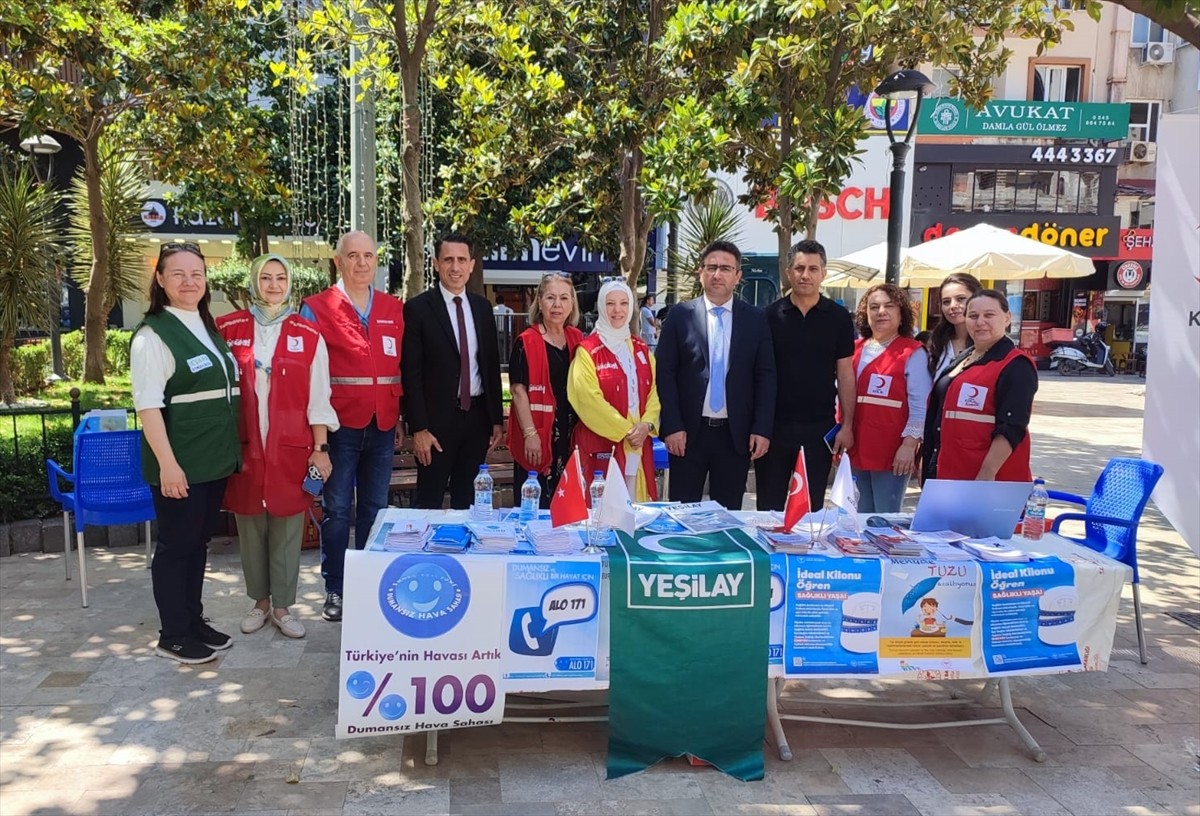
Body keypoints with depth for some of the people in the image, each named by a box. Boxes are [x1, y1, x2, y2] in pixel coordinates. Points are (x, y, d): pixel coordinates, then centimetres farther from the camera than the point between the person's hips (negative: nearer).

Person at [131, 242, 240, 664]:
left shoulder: (209, 329, 12)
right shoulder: (153, 334, -11)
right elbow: (148, 405, -17)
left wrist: (232, 449, 17)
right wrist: (167, 463, -22)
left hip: (215, 458, 7)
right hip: (180, 462, -7)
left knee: (199, 542, 16)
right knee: (176, 544, 3)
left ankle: (194, 620, 29)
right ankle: (173, 635, 16)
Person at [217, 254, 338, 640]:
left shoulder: (309, 335, 1)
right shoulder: (228, 329, 3)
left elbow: (318, 398, 1)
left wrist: (320, 449, -3)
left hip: (291, 448, -1)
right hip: (244, 447, 1)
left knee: (286, 529, 5)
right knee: (251, 527, 10)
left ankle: (282, 606, 19)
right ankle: (260, 601, 27)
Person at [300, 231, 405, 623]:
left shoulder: (394, 309, 11)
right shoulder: (317, 308, -1)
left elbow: (400, 368, 11)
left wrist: (399, 419, 7)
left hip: (382, 426, 3)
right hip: (340, 425, -3)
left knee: (375, 509, 10)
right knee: (337, 509, 4)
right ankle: (335, 590, 16)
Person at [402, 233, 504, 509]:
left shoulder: (482, 306, 9)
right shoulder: (418, 308, -6)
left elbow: (492, 365, 12)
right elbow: (411, 374, -8)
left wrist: (497, 419, 9)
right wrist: (418, 428, -12)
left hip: (477, 416, 4)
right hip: (437, 419, -4)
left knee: (467, 500, 14)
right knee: (430, 502, 5)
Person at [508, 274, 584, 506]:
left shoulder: (577, 339, 9)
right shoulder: (526, 342, -6)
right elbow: (518, 390, -11)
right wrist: (530, 434, -18)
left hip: (570, 435, 5)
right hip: (538, 437, -5)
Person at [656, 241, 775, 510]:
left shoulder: (755, 318, 5)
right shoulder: (680, 315, 1)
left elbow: (766, 375, 4)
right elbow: (665, 372, -2)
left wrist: (762, 429, -3)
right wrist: (672, 426, -9)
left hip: (736, 434, 1)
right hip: (688, 432, -1)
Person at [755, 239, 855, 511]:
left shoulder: (838, 318, 1)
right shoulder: (770, 315, 0)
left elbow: (845, 374, 3)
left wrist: (847, 426, -3)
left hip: (820, 427, 0)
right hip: (774, 425, 0)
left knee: (812, 507, 11)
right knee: (769, 507, 8)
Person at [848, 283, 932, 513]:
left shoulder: (912, 353, -4)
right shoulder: (855, 350, 10)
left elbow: (919, 405, -9)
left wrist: (909, 444, -15)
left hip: (892, 452, -5)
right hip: (858, 448, 5)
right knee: (862, 515, 15)